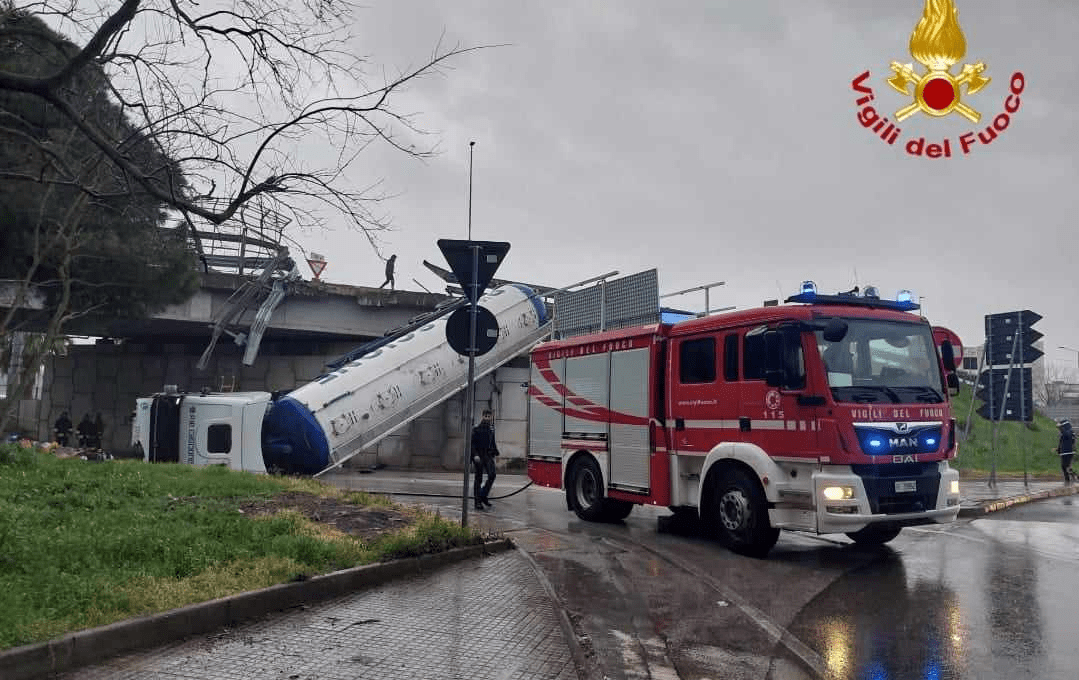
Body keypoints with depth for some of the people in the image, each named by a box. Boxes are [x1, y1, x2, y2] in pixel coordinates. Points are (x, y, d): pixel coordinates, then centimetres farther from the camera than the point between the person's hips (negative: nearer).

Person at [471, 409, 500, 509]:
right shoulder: (476, 429, -3)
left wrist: (495, 453, 15)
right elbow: (472, 443, -7)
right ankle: (478, 501, 6)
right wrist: (475, 455, -17)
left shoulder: (491, 429, 13)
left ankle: (483, 495, 6)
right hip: (479, 456, -4)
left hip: (488, 456, 4)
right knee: (478, 479, 0)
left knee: (492, 475, -11)